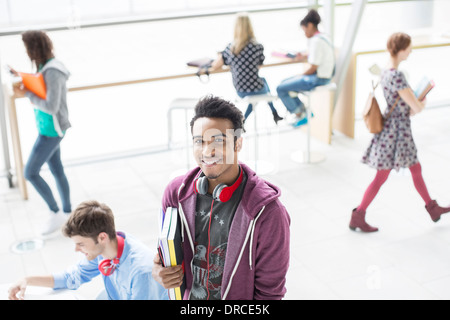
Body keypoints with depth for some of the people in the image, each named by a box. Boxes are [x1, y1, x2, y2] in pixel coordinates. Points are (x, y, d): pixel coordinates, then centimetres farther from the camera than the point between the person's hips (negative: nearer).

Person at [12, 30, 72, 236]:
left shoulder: (53, 72, -24)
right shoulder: (45, 66, 5)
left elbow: (51, 107, -27)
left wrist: (26, 95, -18)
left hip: (51, 130, -9)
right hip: (48, 128, 9)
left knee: (30, 172, -4)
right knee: (56, 170, 16)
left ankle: (55, 212, 9)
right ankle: (67, 213, 29)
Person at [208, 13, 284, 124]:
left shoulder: (230, 48, -8)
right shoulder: (258, 47, -13)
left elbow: (215, 66, -2)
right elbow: (259, 65, 1)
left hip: (240, 92, 3)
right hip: (256, 90, -2)